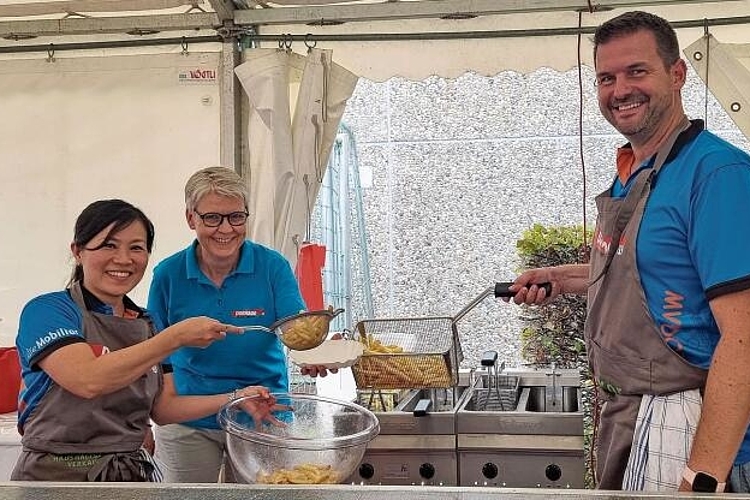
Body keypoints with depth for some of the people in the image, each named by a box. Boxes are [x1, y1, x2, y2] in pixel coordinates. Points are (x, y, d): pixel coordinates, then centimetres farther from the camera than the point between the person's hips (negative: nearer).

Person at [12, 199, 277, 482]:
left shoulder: (145, 324, 8)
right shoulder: (46, 310, -10)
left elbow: (160, 410, 11)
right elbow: (88, 380, -26)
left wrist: (234, 399, 0)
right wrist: (177, 336, -23)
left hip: (134, 471, 6)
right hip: (56, 475, -5)